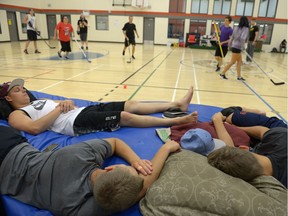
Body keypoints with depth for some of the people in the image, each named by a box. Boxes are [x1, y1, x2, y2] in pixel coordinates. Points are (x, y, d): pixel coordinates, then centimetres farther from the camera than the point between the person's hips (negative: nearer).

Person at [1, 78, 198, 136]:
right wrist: (59, 109, -10)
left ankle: (178, 104, 0)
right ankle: (176, 121, -15)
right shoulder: (16, 115, 7)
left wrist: (67, 102, 2)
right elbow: (35, 128, -16)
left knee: (131, 104, -3)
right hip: (75, 122, -8)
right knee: (126, 117, -20)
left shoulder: (39, 101, 30)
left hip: (83, 111, 8)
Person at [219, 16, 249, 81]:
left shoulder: (236, 28, 6)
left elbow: (232, 38, 10)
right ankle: (222, 73, 8)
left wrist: (229, 45, 20)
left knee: (239, 61, 13)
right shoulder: (246, 29, -12)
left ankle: (239, 76, 14)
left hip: (234, 46, 8)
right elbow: (242, 38, -27)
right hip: (237, 48, -8)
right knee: (232, 62, 2)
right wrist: (243, 46, -17)